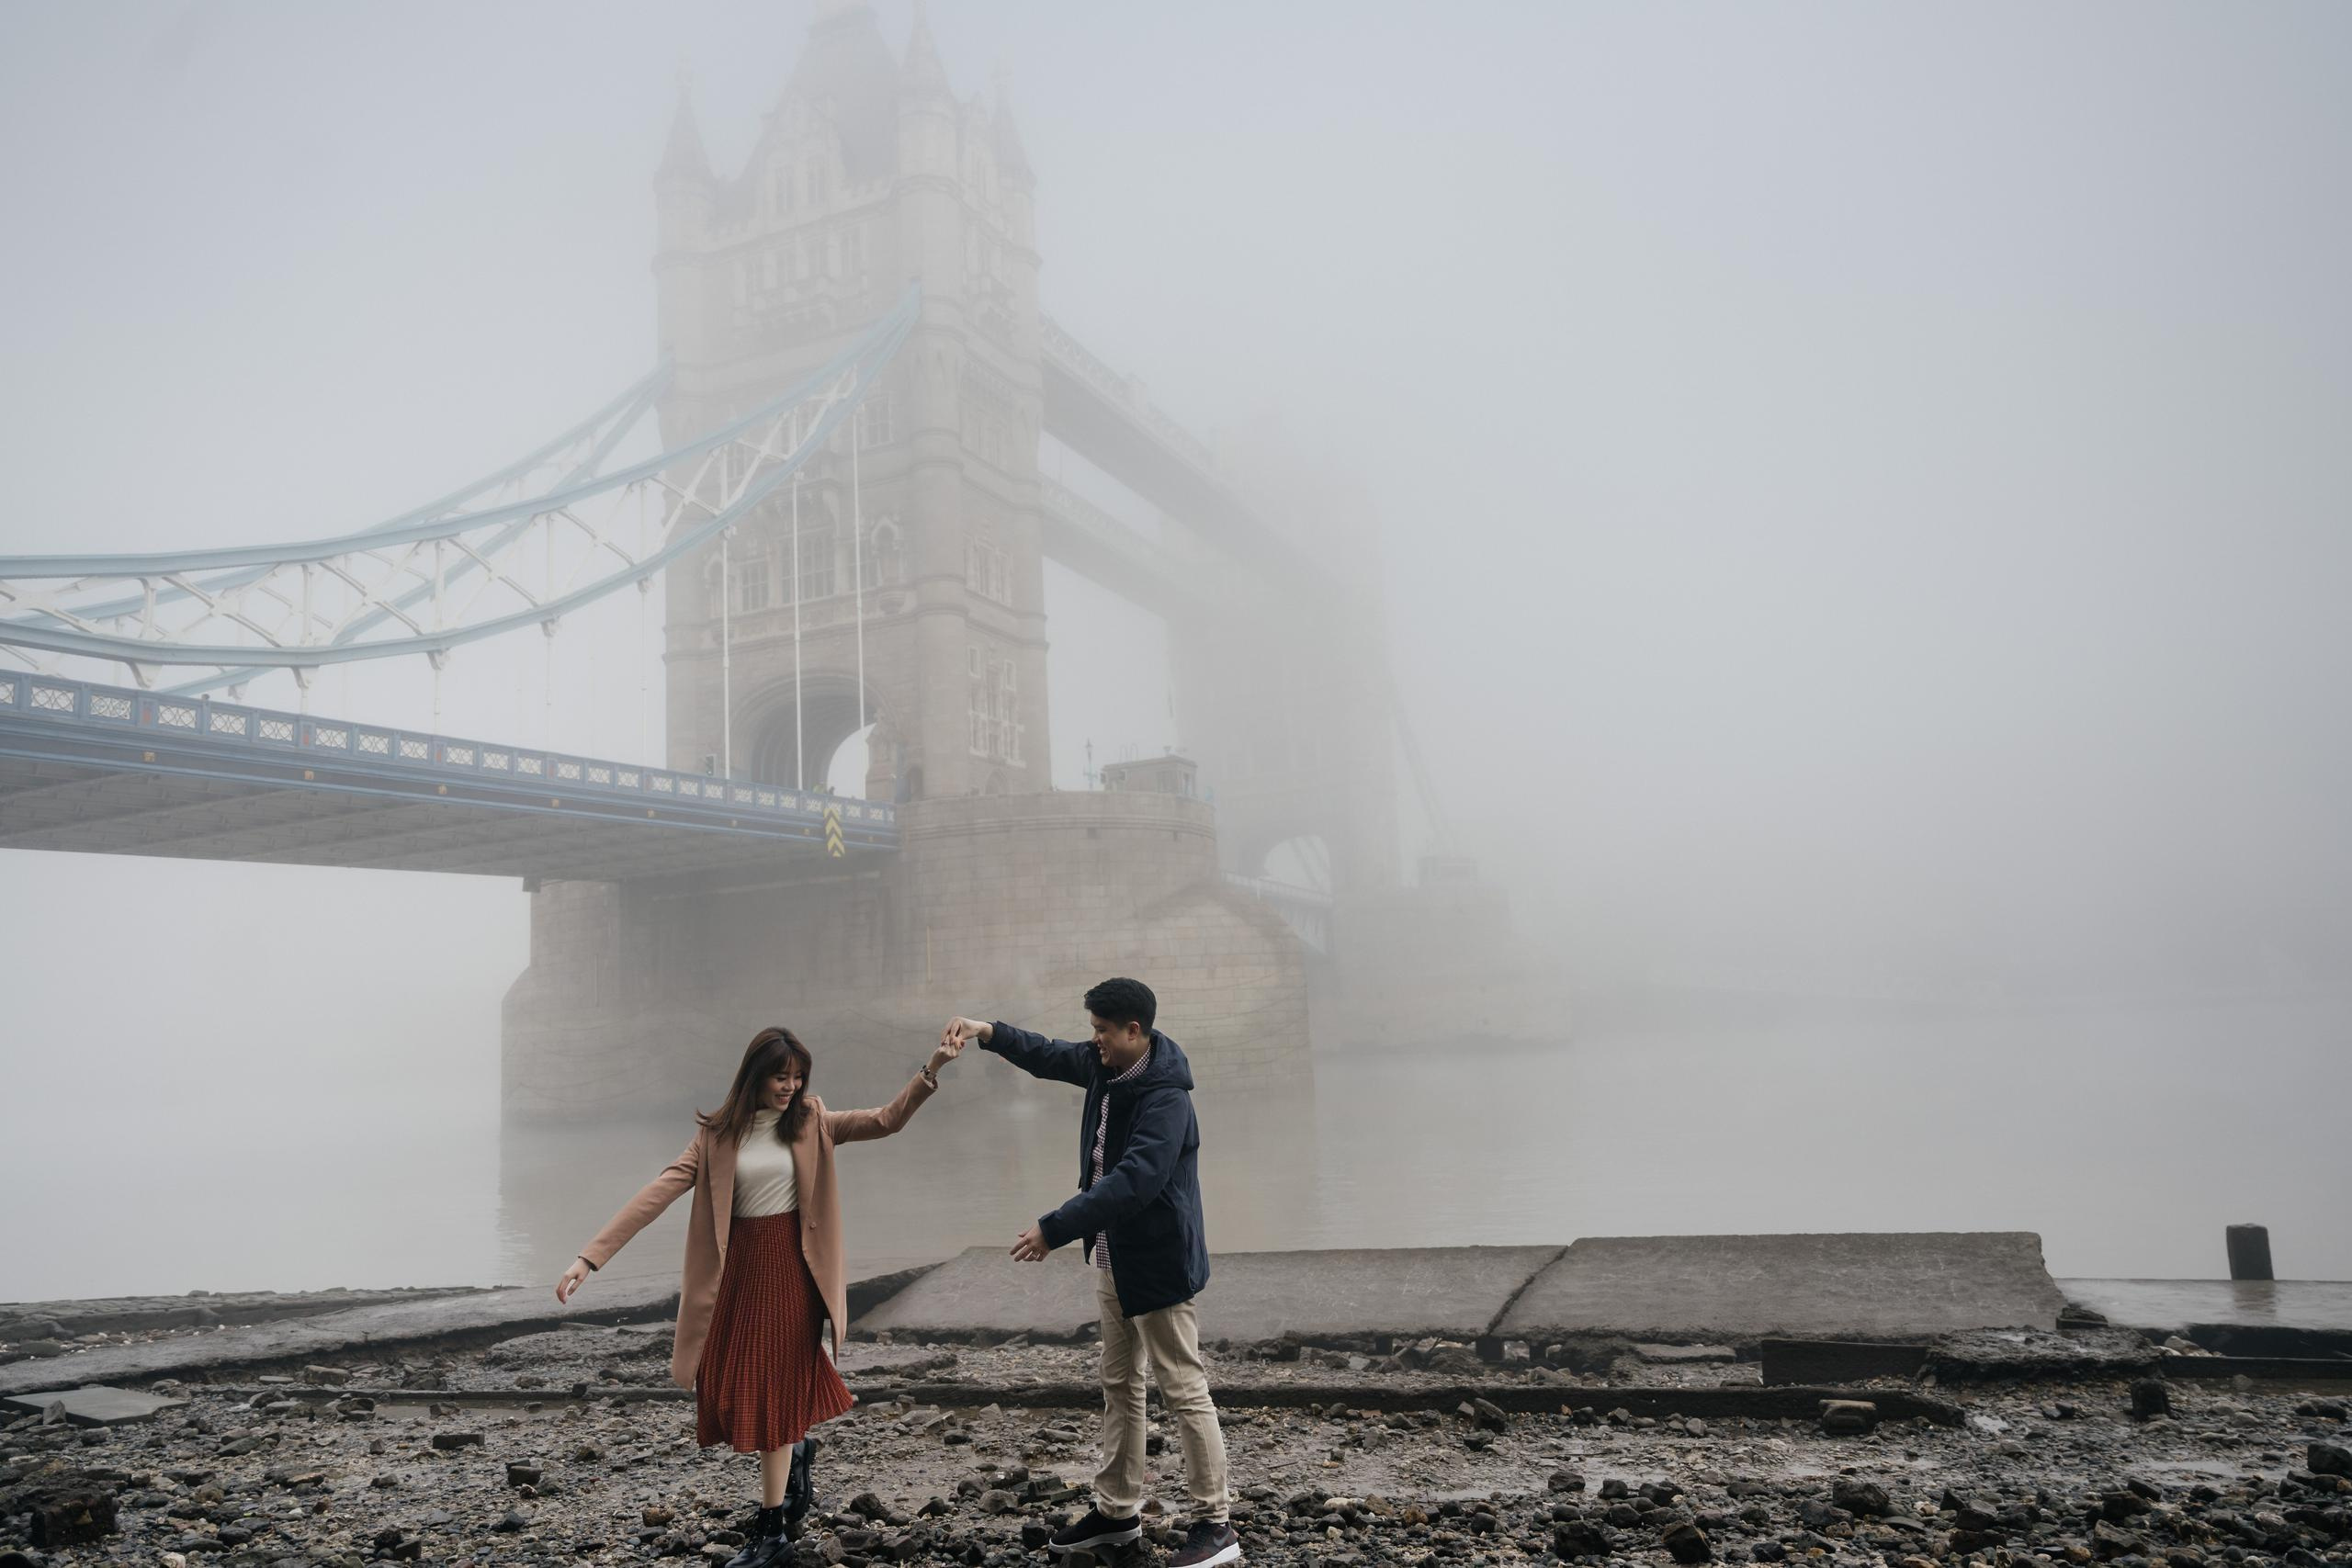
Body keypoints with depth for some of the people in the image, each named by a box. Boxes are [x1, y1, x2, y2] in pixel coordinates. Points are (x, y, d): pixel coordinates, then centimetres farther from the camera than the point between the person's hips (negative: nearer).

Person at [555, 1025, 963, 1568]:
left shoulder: (811, 1122, -2)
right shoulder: (718, 1134, -3)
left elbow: (886, 1120, -9)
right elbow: (660, 1192, -9)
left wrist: (931, 1070, -24)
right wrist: (590, 1256, -16)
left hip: (791, 1267, -2)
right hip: (737, 1268, 2)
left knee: (773, 1393, 1)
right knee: (727, 1389, 7)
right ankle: (797, 1449, 38)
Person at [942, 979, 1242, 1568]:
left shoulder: (1166, 1099, -25)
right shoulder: (1106, 1067, 2)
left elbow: (1132, 1182, -33)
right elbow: (1048, 1056, 17)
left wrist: (1054, 1230, -32)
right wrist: (985, 1032, 2)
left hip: (1157, 1264, -10)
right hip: (1113, 1260, 10)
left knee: (1185, 1392, -2)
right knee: (1119, 1386, 18)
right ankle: (1117, 1511, 30)